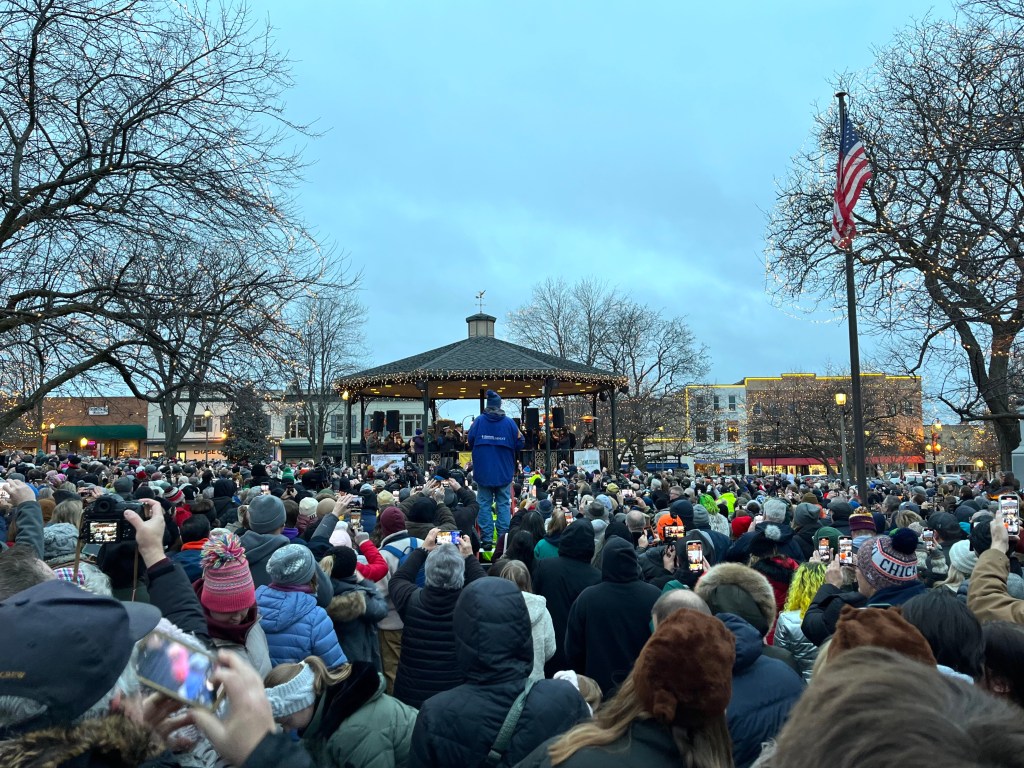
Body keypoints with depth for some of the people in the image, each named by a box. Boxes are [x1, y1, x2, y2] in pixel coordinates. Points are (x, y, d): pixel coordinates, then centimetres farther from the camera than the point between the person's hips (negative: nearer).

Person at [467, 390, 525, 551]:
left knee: (484, 505, 5)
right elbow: (519, 444, -2)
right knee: (504, 505, 6)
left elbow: (470, 441, 0)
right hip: (504, 472, 0)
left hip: (483, 472, 0)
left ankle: (486, 540, 1)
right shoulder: (509, 422, -3)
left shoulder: (478, 421, -3)